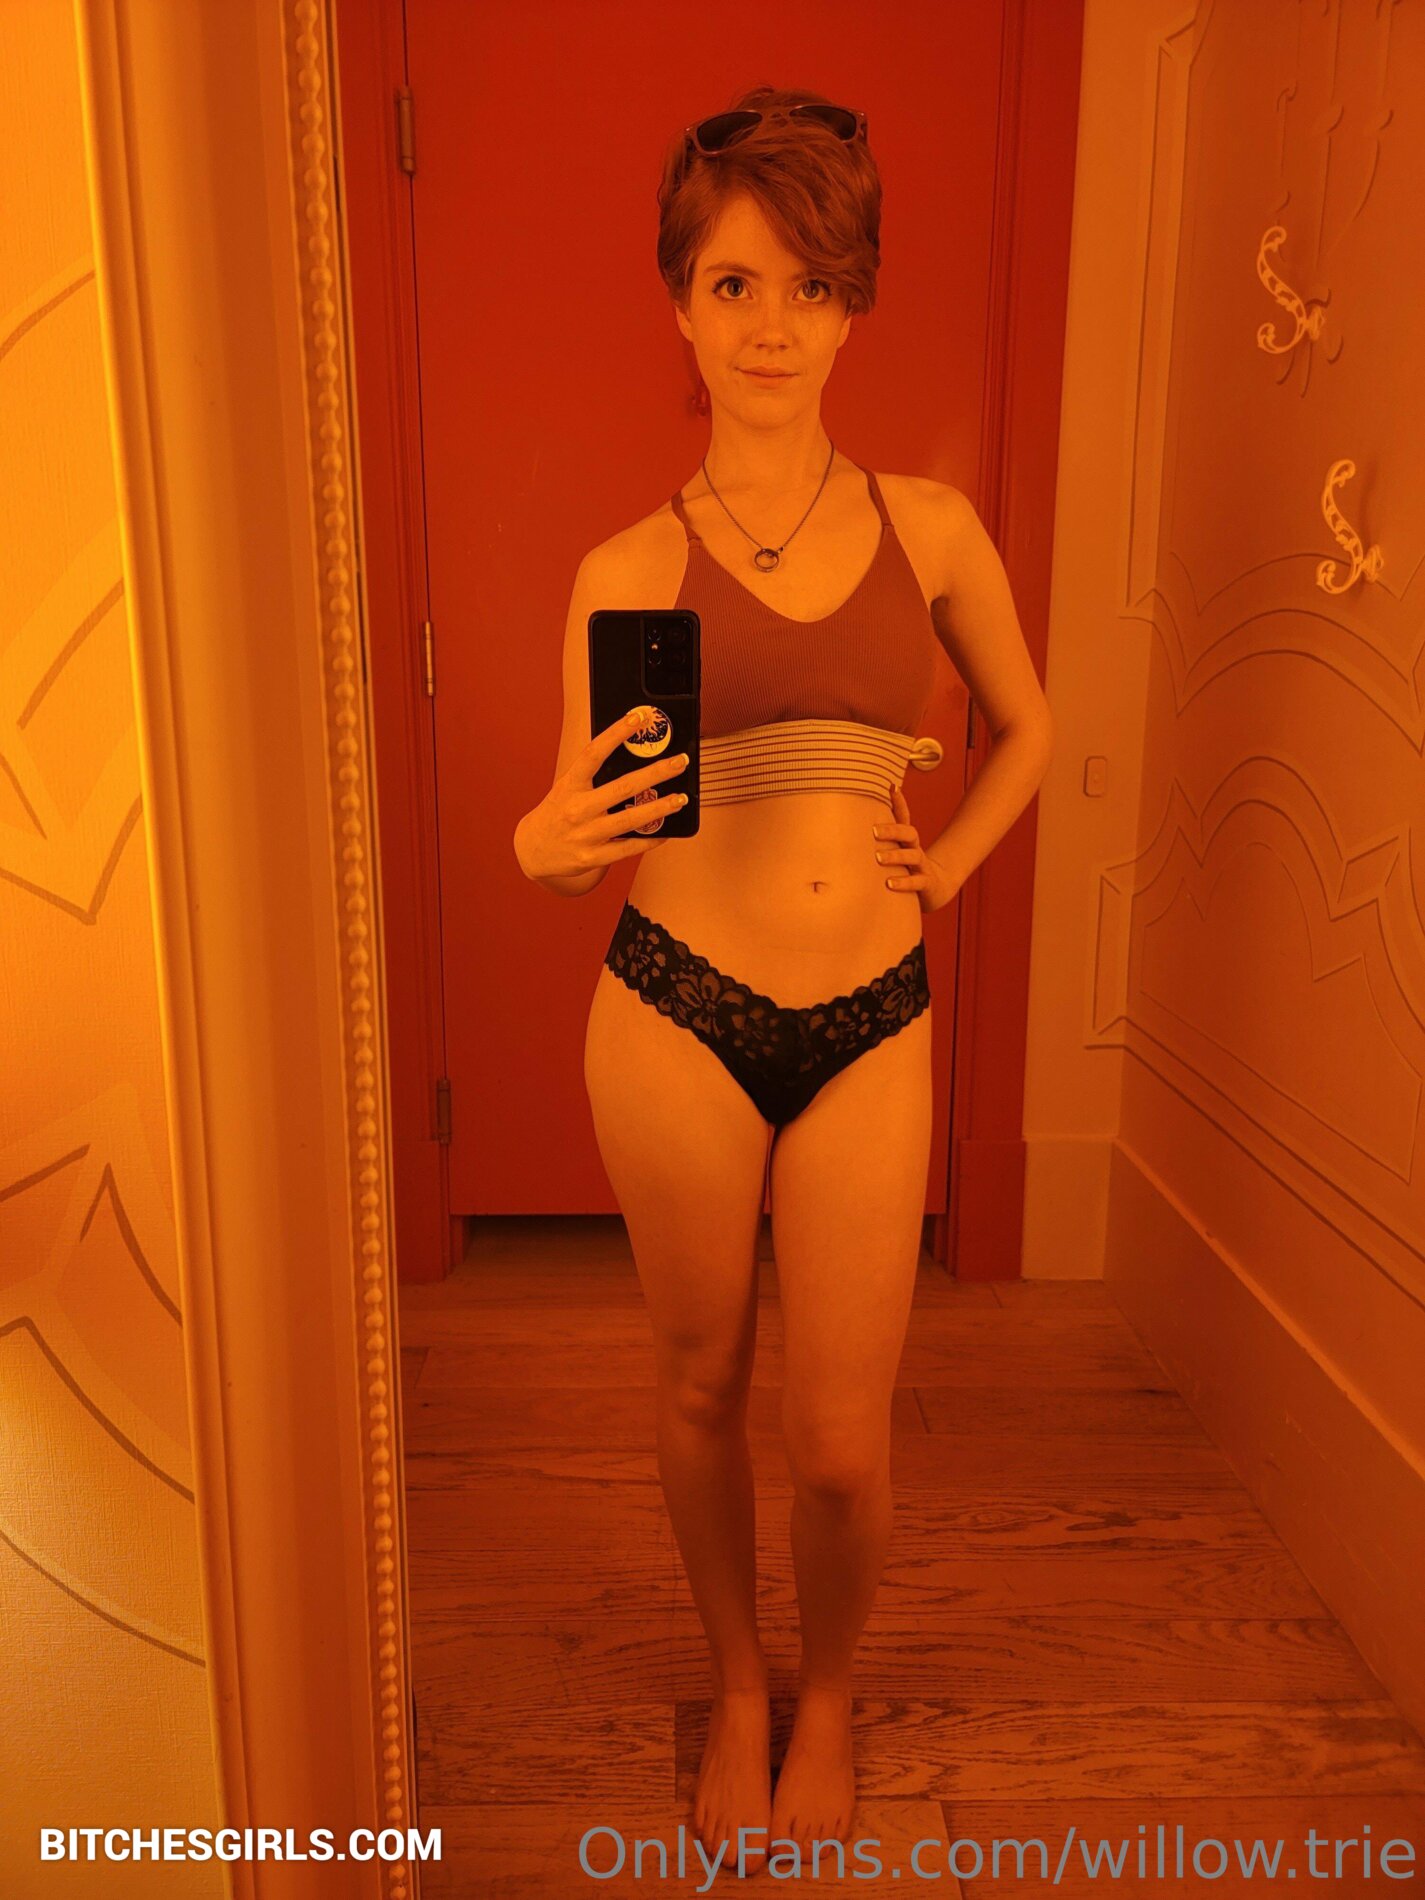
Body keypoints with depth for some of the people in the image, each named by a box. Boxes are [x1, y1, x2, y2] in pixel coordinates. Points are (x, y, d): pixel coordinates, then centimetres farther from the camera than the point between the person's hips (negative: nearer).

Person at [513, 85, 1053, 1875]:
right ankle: (736, 1690, 44)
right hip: (676, 1011, 0)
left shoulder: (928, 526, 5)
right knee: (702, 1386, 15)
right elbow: (577, 821, 3)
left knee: (841, 1442, 6)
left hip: (872, 1026, 1)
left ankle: (826, 1698, 40)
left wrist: (944, 867, 6)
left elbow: (1026, 728, 19)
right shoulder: (629, 568, -1)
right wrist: (546, 846, -19)